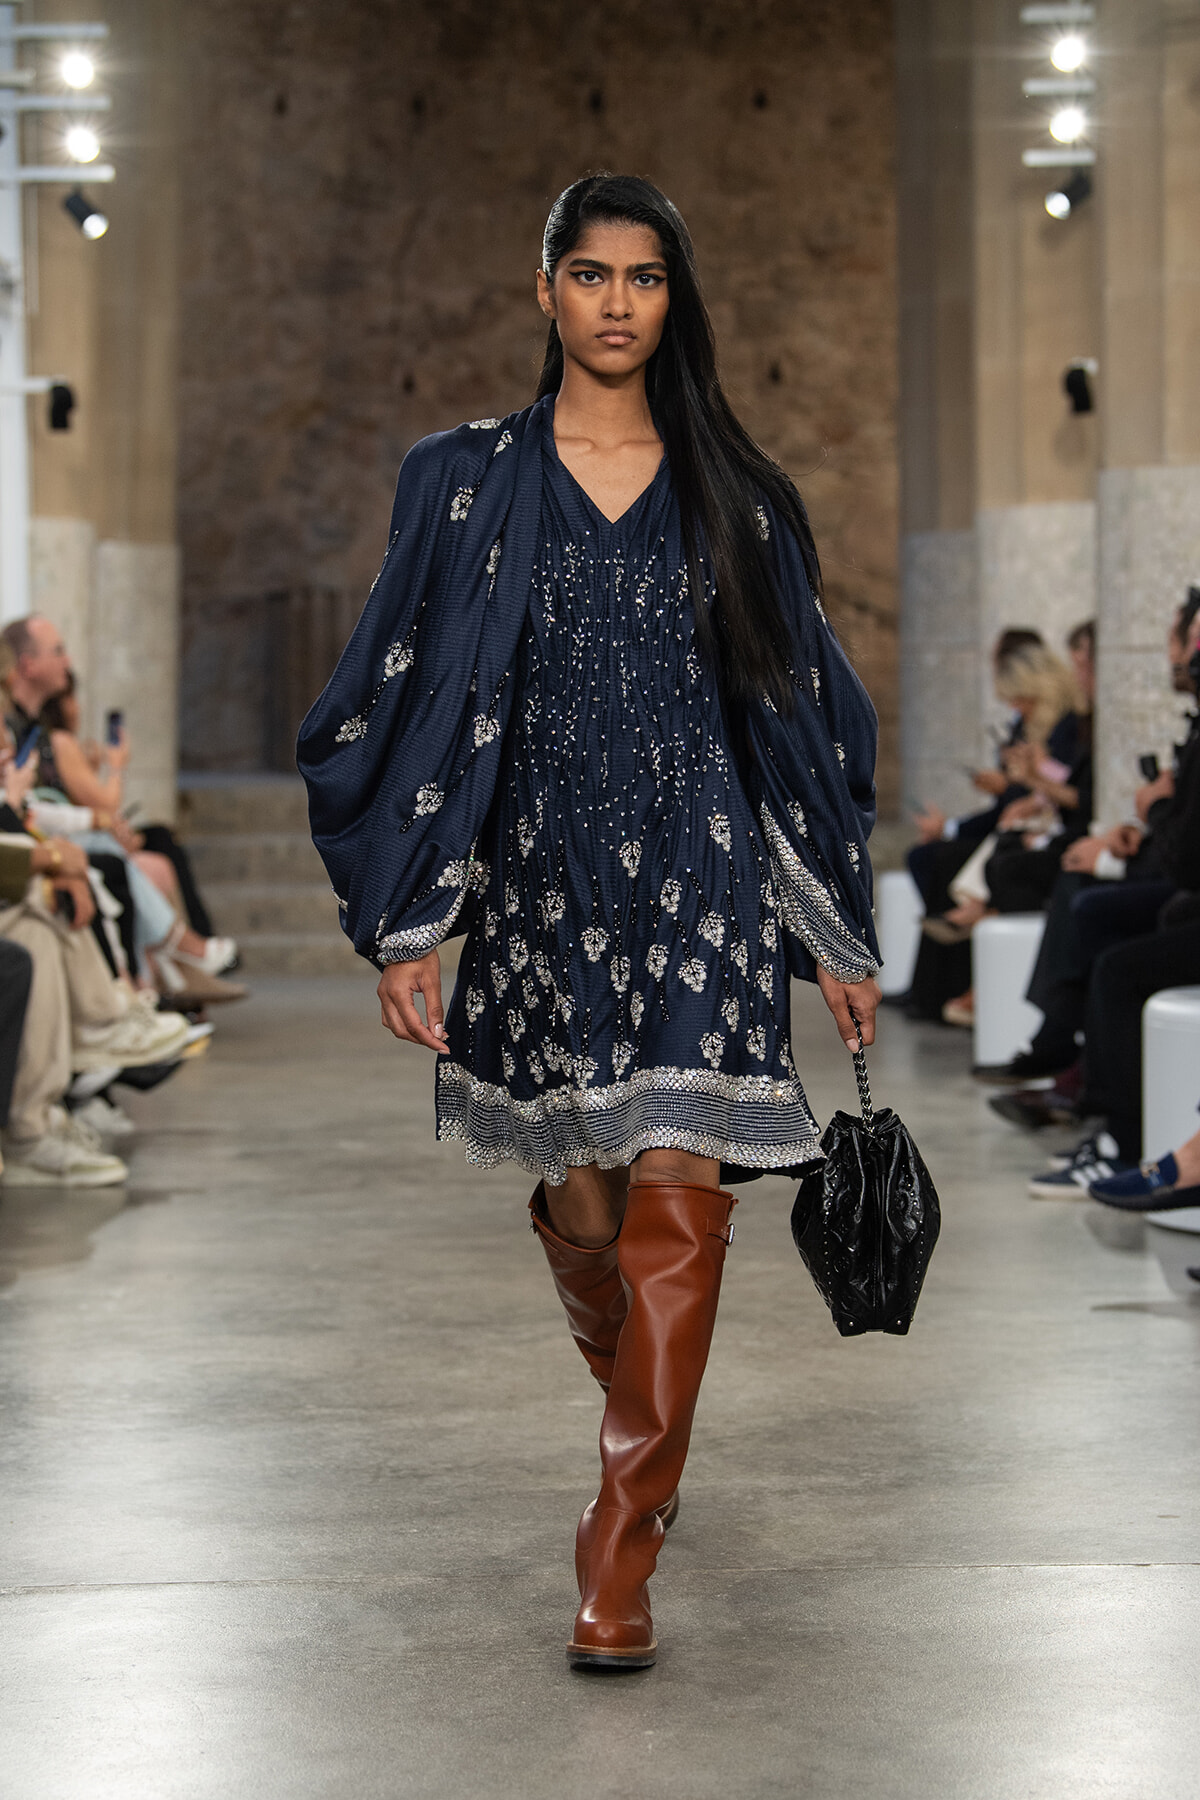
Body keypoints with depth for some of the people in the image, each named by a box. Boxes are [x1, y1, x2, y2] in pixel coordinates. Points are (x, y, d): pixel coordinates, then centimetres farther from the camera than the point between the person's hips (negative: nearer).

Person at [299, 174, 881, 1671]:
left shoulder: (733, 493, 7)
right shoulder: (467, 482, 5)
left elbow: (806, 706, 10)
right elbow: (406, 700, 4)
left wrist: (840, 933, 7)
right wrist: (402, 928, -3)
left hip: (703, 875, -1)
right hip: (541, 878, 1)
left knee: (676, 1195, -12)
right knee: (577, 1203, 9)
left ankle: (621, 1544, -6)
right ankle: (646, 1423, 41)